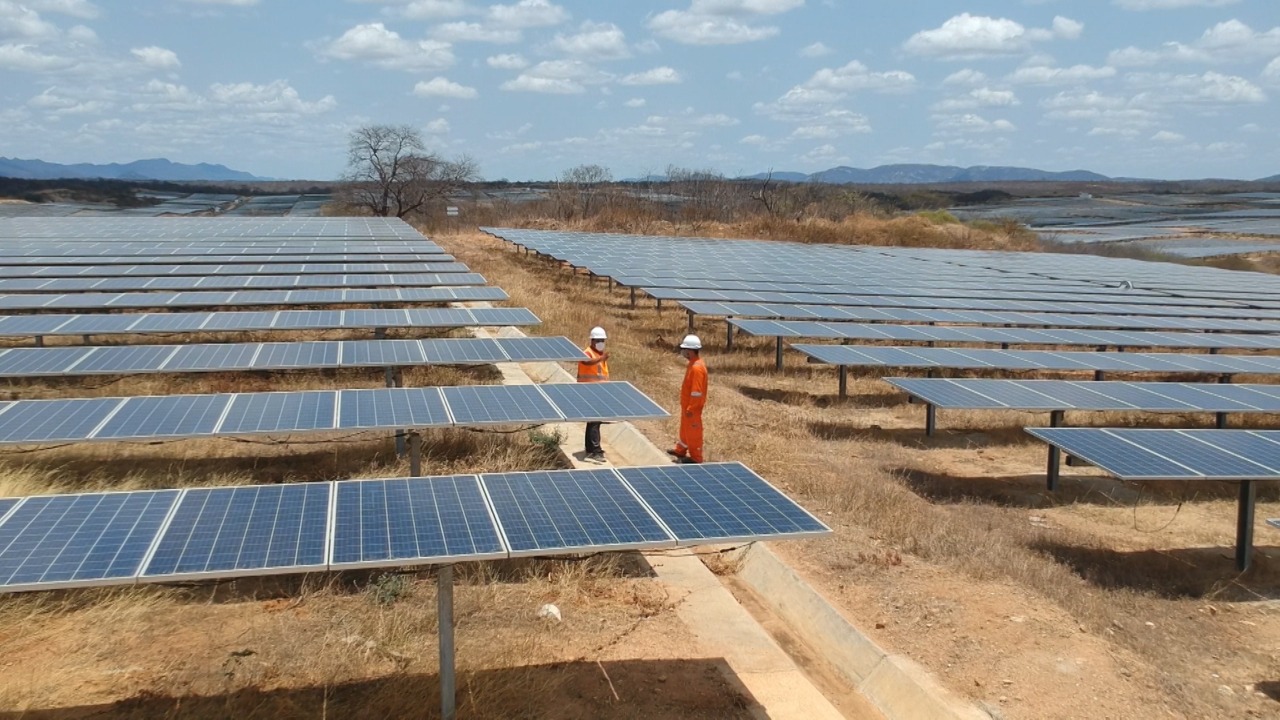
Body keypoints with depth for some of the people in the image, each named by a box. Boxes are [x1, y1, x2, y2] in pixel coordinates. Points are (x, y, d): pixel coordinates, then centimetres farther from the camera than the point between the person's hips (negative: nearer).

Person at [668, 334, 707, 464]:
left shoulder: (697, 368, -28)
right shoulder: (693, 363, 5)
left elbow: (697, 392, -27)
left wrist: (691, 409, -22)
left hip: (692, 407, -10)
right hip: (687, 404, 10)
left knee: (693, 431, 3)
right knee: (685, 428, 24)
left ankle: (696, 457, 16)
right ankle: (681, 450, 41)